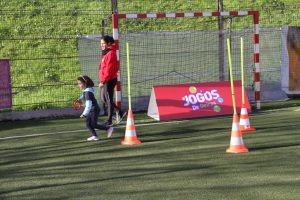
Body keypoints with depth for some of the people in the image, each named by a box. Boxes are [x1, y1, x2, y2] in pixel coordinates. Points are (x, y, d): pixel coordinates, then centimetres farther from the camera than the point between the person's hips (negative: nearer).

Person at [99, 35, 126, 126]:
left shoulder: (111, 54, -15)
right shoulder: (106, 53, 15)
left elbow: (109, 69, -20)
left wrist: (103, 81, -20)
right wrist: (102, 81, 16)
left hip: (109, 80, -10)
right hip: (105, 81, 10)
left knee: (109, 100, -2)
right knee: (103, 99, 15)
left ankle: (109, 120, 6)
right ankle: (120, 113, 22)